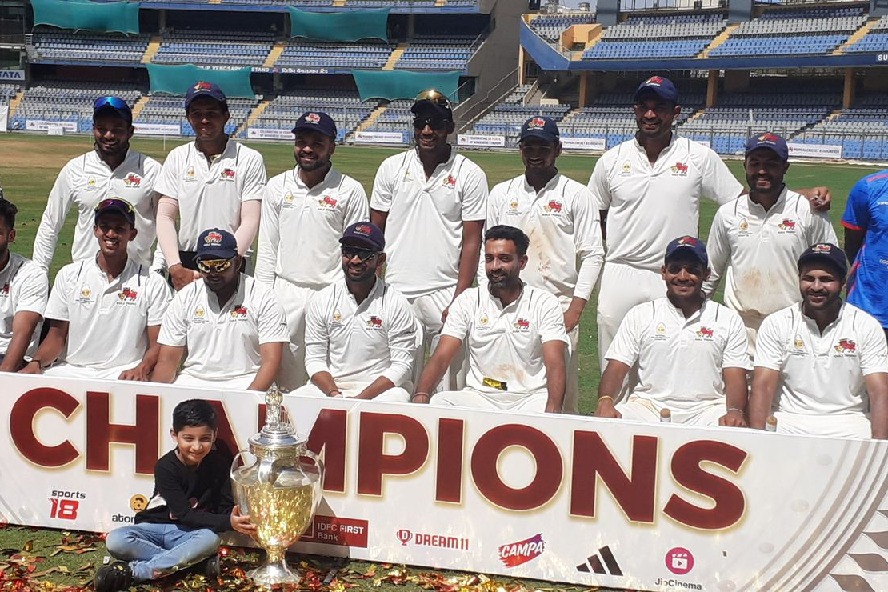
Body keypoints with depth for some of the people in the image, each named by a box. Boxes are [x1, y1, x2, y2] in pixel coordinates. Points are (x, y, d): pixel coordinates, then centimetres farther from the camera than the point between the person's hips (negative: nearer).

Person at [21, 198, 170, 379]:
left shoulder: (152, 283, 3)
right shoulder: (68, 275, 12)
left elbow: (158, 344, -1)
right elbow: (57, 336, 12)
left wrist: (142, 369, -23)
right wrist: (35, 363, -8)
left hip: (125, 373, -3)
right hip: (74, 370, 3)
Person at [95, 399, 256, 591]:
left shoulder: (220, 462, -8)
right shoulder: (165, 466, -16)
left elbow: (226, 507, -6)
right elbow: (184, 514, -22)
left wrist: (234, 519, -31)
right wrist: (227, 522, -36)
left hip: (190, 533, 1)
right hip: (155, 527, -1)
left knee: (211, 539, -34)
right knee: (115, 541, -30)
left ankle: (133, 571, -32)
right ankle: (198, 560, -30)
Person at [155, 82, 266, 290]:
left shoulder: (250, 160, 1)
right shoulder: (177, 158, 10)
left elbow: (250, 221, -6)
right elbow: (165, 217, 5)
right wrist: (175, 267, -9)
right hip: (184, 263, 2)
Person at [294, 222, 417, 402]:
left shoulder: (397, 304, -3)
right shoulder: (321, 301, 5)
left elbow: (402, 365, -6)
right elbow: (314, 359, 4)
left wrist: (362, 398, -17)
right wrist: (333, 393, -14)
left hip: (380, 389, -1)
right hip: (329, 386, 1)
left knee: (397, 398, -34)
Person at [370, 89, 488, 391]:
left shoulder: (469, 174, 0)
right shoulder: (392, 168, 8)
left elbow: (471, 241, -2)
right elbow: (375, 231, 11)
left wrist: (459, 299, -10)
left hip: (444, 295, -2)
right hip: (394, 293, 2)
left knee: (448, 383, 0)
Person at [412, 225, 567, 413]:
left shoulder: (546, 304, 2)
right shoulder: (468, 301, 6)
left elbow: (555, 364, -10)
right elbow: (441, 357, -3)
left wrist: (552, 410, -31)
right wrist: (420, 395, -24)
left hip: (530, 398, -1)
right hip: (479, 396, 2)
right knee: (438, 403, -29)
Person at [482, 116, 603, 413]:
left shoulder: (577, 195, 2)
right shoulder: (501, 193, 12)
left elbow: (592, 254, -1)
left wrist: (576, 307, -9)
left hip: (560, 306, -3)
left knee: (562, 392, -3)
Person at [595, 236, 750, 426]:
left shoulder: (729, 320, 10)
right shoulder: (640, 315, 11)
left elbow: (735, 379, 3)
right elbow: (616, 368, 4)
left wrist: (734, 411, -20)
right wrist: (605, 401, -18)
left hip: (706, 409, 0)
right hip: (648, 406, 0)